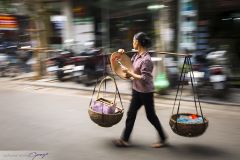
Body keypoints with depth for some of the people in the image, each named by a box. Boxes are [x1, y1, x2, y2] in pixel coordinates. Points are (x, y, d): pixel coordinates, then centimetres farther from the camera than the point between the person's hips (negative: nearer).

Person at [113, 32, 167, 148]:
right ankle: (124, 139, 17)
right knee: (131, 114, 9)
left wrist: (129, 72, -20)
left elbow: (144, 78, -25)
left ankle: (162, 138, 27)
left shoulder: (146, 59, -21)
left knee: (151, 115, 7)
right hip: (137, 90, 8)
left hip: (145, 92, -8)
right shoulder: (136, 56, 5)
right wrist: (122, 54, 8)